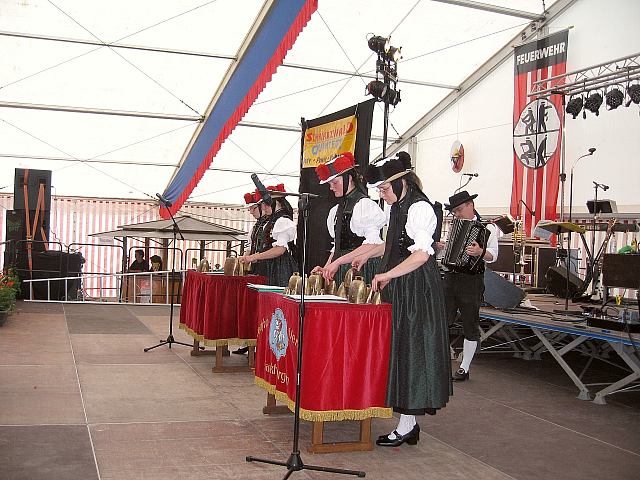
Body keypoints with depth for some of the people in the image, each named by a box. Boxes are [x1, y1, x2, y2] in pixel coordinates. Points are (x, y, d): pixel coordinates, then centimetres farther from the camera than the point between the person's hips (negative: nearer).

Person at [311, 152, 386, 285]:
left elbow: (372, 245, -15)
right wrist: (326, 268, 7)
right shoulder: (336, 210, 17)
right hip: (340, 270, 7)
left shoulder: (365, 205, -7)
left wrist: (337, 262, -18)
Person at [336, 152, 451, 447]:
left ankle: (406, 426, 3)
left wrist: (387, 275, -24)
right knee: (400, 350, 10)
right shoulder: (398, 208, 15)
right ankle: (409, 423, 17)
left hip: (416, 290, -10)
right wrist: (368, 254, 23)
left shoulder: (419, 208, -14)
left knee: (410, 351, -5)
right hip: (399, 290, 10)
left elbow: (422, 254, -23)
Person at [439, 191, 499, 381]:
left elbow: (493, 255, -16)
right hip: (450, 278, 6)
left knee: (470, 326, 4)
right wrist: (442, 247, 10)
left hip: (471, 281, -6)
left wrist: (480, 252, -36)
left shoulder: (487, 227, -4)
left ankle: (464, 369, 13)